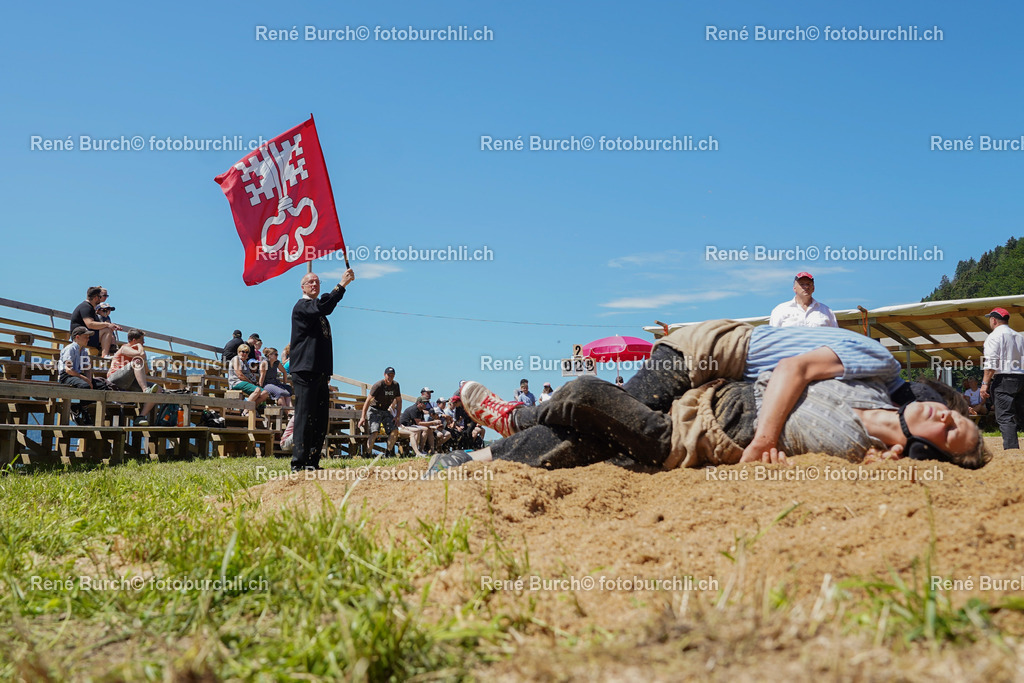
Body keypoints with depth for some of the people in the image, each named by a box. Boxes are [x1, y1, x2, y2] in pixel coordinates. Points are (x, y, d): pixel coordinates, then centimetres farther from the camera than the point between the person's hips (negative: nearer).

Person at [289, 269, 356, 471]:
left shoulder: (319, 312, 25)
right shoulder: (302, 306, -2)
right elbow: (322, 307, -24)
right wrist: (341, 284, -25)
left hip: (321, 373, 9)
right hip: (305, 372, -9)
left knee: (321, 419, 6)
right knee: (305, 417, -11)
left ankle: (312, 462, 10)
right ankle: (299, 463, -10)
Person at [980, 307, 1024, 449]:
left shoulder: (995, 336, -4)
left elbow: (991, 363, -13)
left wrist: (985, 383, -14)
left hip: (1003, 379, -7)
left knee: (1005, 417, -10)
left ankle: (1011, 449, -20)